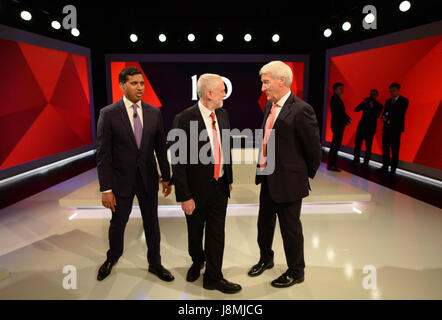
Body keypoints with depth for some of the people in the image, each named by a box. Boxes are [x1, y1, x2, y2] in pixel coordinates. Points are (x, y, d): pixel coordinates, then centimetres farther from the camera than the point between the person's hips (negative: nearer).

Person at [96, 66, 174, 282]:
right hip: (121, 179, -2)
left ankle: (155, 263, 36)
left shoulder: (154, 113, -1)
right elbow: (103, 154, -11)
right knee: (117, 224, 16)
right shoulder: (108, 114, -10)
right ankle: (112, 258, 46)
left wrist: (166, 177, 5)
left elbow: (161, 148, 5)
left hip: (148, 179, 2)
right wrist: (105, 189, -13)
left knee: (152, 223, 15)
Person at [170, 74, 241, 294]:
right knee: (195, 232, 18)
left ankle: (213, 277, 29)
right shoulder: (184, 119, -19)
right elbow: (178, 162, -17)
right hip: (198, 188, -4)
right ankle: (197, 261, 48)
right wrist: (185, 196, -18)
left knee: (216, 233, 11)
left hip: (220, 186, 4)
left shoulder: (223, 114, 1)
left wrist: (229, 179, 15)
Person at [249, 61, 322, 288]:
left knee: (290, 227, 10)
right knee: (264, 223, 23)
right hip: (267, 177, 8)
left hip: (288, 180, -8)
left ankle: (296, 272, 35)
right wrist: (262, 166, 13)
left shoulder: (300, 110, -21)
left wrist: (306, 177, -2)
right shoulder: (269, 105, 5)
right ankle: (266, 259, 48)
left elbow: (314, 149, -14)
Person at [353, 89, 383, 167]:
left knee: (368, 146, -3)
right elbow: (356, 109, 0)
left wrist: (371, 108, -21)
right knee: (357, 144, -2)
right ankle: (356, 160, 9)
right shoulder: (366, 102, 12)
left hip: (371, 128, -2)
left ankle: (366, 162, 5)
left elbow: (375, 116, -10)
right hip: (361, 126, 2)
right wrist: (363, 104, -14)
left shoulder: (379, 105, 4)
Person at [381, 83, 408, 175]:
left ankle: (393, 169, -1)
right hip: (386, 128, 5)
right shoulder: (388, 101, 18)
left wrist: (388, 116, -7)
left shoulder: (404, 101, 1)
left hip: (396, 129, -5)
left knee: (394, 150, -5)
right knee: (385, 149, 5)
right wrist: (384, 117, -9)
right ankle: (385, 167, 11)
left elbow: (400, 114, -10)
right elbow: (385, 113, 13)